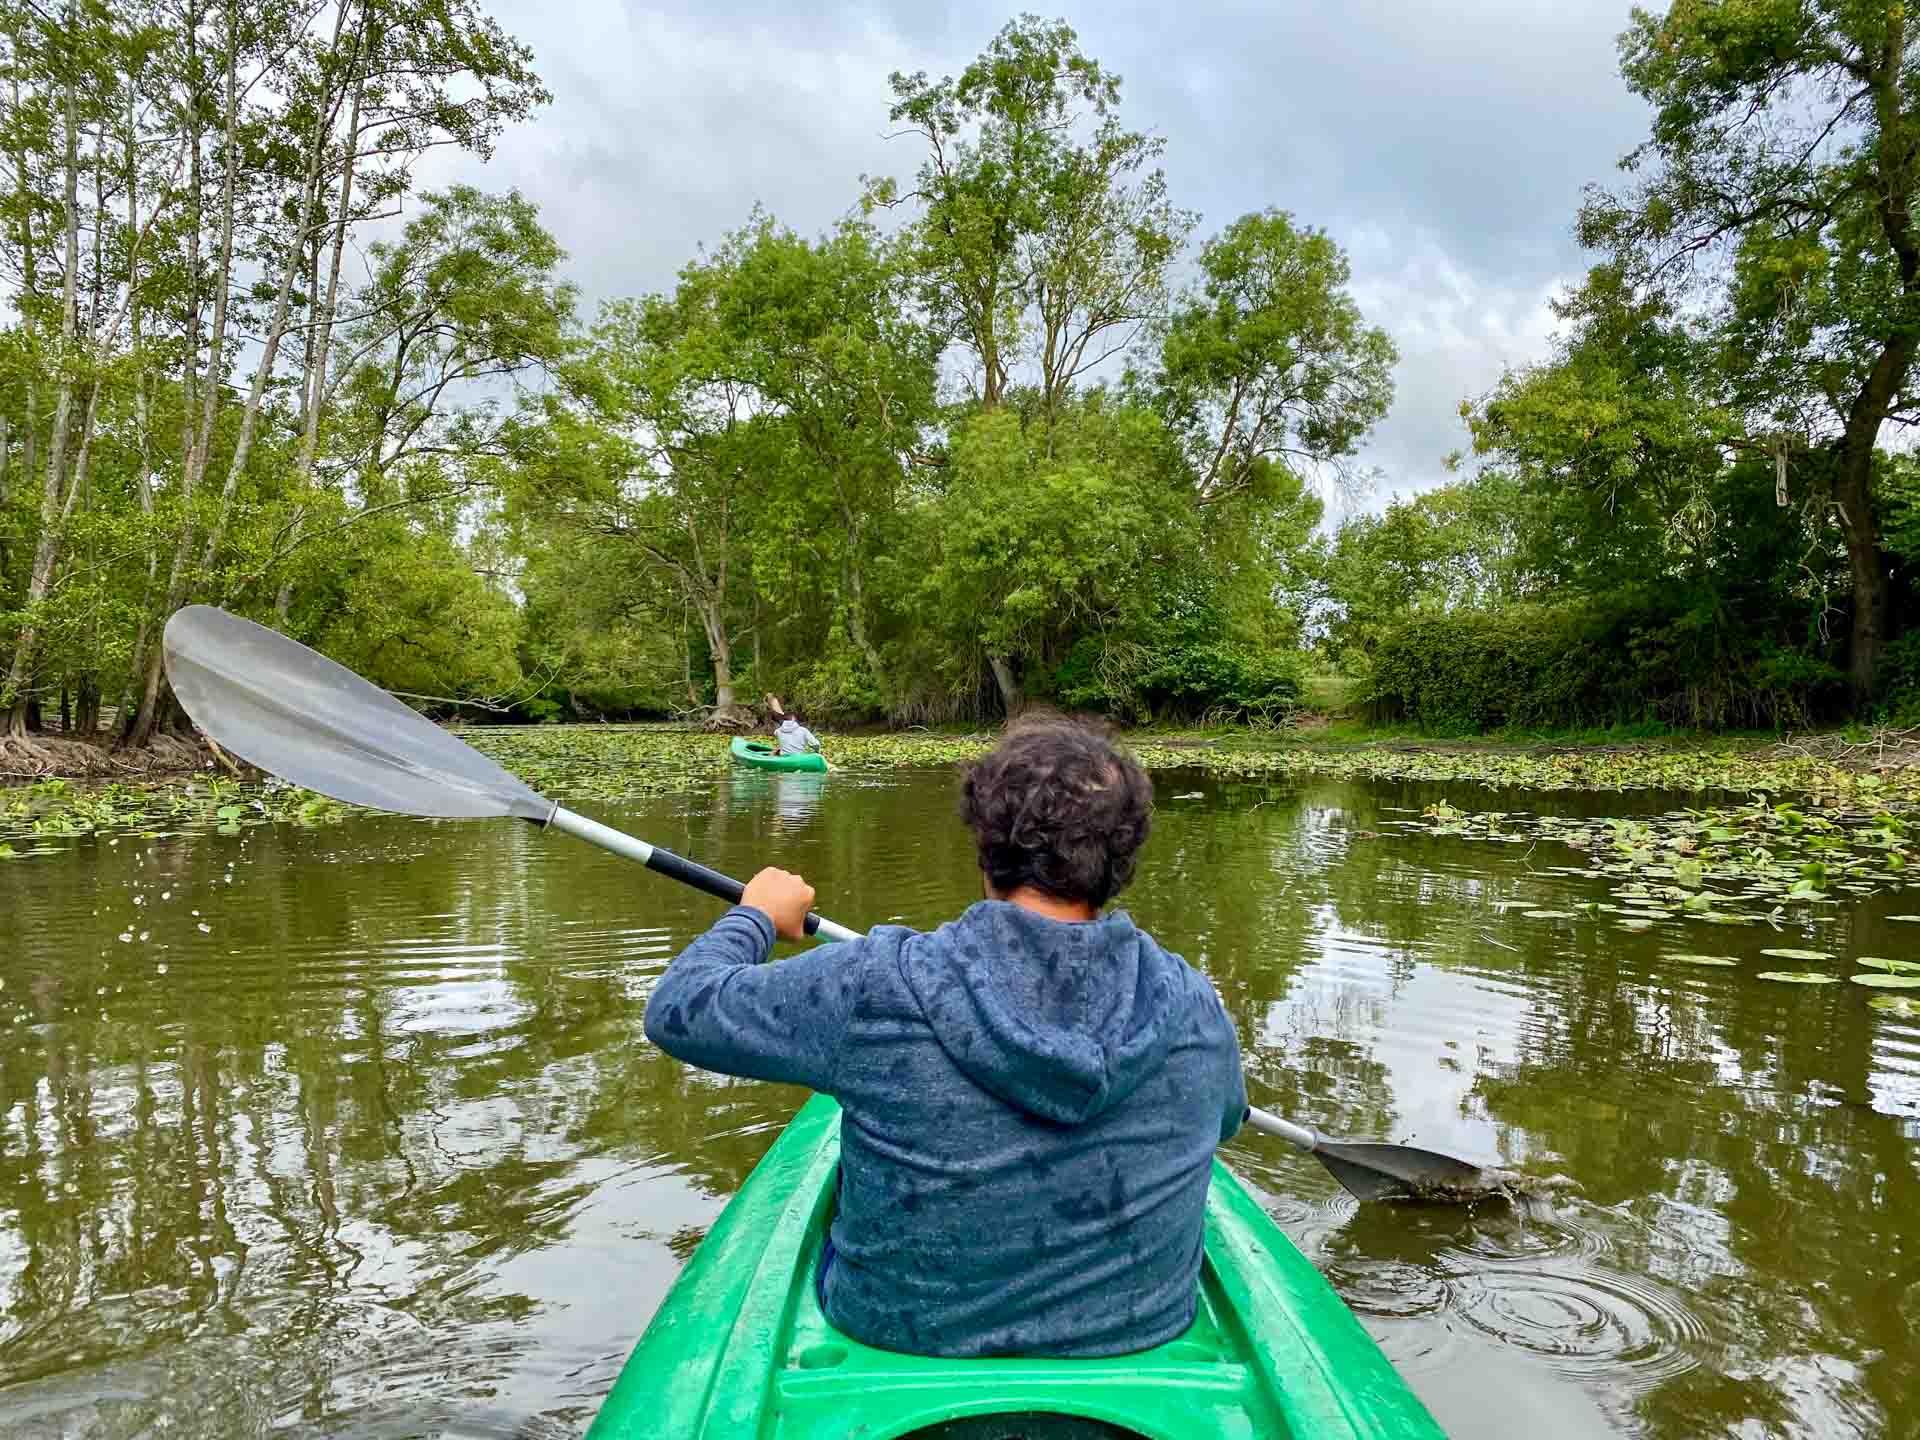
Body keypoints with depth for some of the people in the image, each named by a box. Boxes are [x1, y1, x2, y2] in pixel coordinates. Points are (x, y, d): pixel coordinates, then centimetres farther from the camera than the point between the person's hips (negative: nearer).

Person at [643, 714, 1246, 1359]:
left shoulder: (875, 985, -28)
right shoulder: (1193, 1007, -19)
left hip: (899, 1334, -2)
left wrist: (755, 916, 7)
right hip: (1137, 1344, 3)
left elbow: (676, 1010, -13)